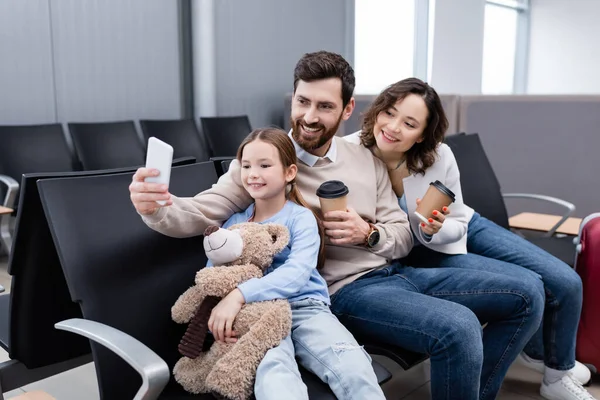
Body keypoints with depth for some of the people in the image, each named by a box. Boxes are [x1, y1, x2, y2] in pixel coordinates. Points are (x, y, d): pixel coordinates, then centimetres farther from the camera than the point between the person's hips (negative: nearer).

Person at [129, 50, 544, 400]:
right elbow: (199, 213, -14)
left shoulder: (368, 160, 9)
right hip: (346, 290, -6)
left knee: (527, 294, 5)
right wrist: (156, 206, -36)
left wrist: (369, 235, -12)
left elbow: (403, 237, 11)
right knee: (459, 327, -32)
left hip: (396, 273, 7)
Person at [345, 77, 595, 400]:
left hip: (462, 229, 4)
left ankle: (559, 370, 29)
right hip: (415, 253, -3)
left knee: (566, 283, -1)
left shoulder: (439, 155, -23)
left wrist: (437, 229, -31)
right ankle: (538, 352, 20)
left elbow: (457, 223, -8)